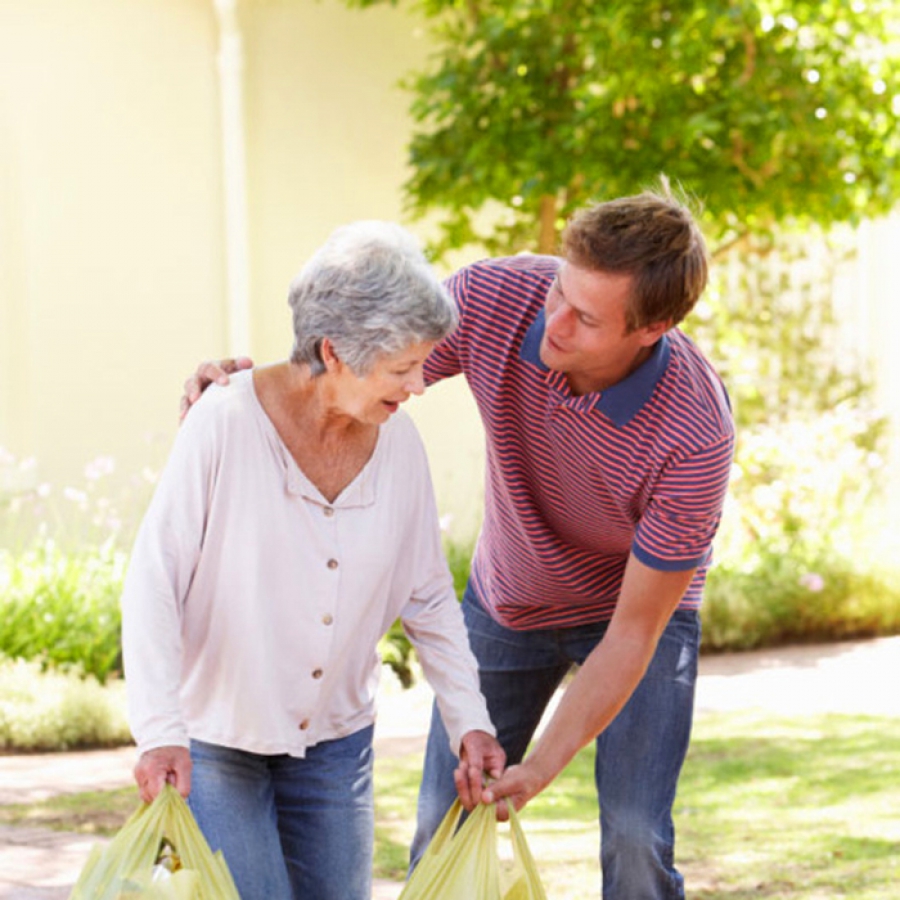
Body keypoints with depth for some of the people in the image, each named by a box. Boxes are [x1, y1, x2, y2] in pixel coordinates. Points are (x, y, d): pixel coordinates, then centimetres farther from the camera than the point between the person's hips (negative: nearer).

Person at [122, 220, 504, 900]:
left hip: (335, 741, 5)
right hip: (216, 737, -4)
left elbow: (429, 600, 6)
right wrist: (160, 731, -27)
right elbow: (153, 584, -19)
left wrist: (469, 721, -1)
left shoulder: (399, 444, -6)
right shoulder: (227, 425, -19)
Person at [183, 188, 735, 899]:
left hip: (640, 604, -4)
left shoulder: (696, 437, -38)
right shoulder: (495, 297, -29)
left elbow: (633, 633, -30)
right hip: (508, 597, 4)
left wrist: (538, 771, -36)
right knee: (443, 828, 4)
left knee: (635, 841, -17)